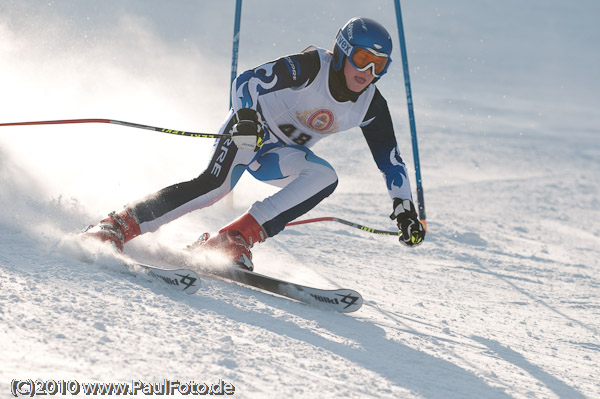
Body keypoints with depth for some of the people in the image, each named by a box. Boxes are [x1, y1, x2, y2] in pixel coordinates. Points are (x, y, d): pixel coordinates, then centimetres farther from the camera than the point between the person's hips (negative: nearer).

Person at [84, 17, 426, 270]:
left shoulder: (371, 106, -6)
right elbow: (247, 82, -28)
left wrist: (405, 208, -6)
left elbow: (390, 158, 2)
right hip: (249, 129, -6)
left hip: (281, 153, 6)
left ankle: (236, 238, -30)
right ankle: (120, 226, -32)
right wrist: (245, 117, -47)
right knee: (215, 185, -32)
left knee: (325, 178, -24)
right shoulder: (311, 66, -22)